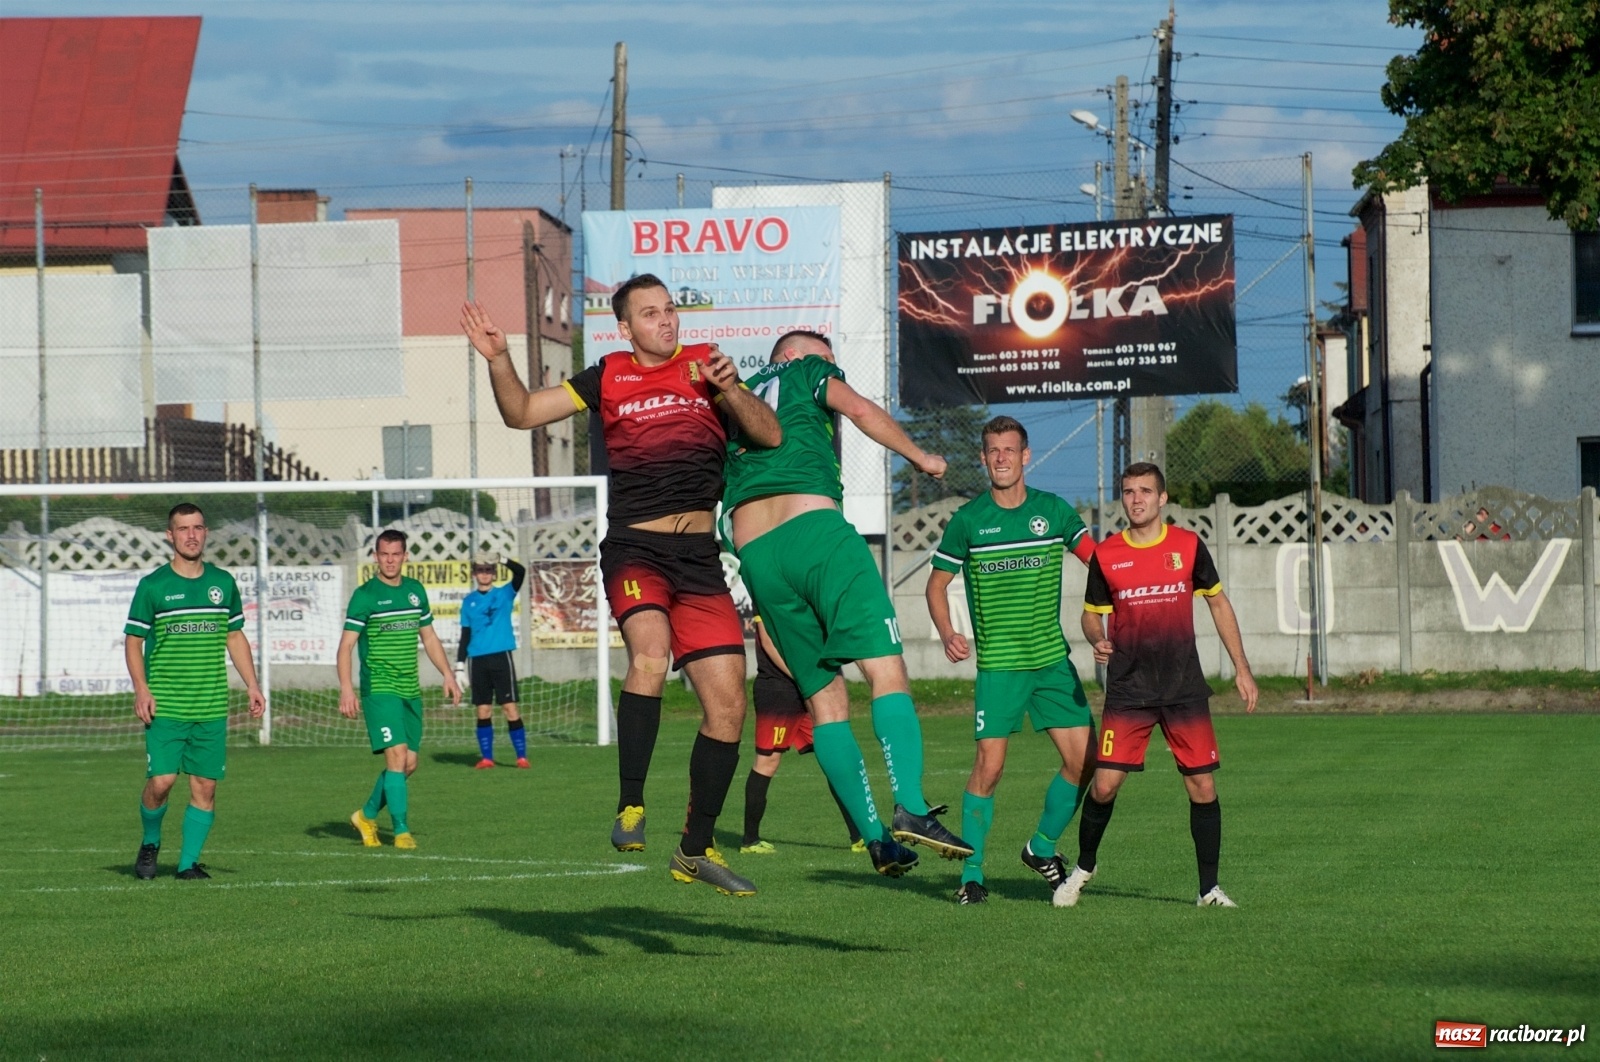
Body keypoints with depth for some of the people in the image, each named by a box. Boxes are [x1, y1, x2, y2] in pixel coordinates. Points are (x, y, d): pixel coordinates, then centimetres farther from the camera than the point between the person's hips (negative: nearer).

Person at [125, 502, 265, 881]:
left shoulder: (223, 582, 9)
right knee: (161, 781, -10)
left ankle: (189, 862, 11)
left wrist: (252, 685, 8)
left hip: (212, 707, 3)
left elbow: (235, 637, 17)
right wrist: (141, 689, -11)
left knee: (205, 785, 1)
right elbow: (133, 641, 1)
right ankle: (150, 843, 17)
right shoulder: (152, 586, -2)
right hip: (165, 707, -3)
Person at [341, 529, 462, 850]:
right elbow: (346, 645, -10)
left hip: (411, 691, 6)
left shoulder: (415, 591, 10)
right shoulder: (365, 595, -7)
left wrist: (448, 675, 12)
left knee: (409, 763, 8)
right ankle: (401, 830, -10)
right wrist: (346, 688, -21)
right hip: (379, 689, -6)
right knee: (396, 756, -15)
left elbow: (429, 637, 20)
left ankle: (367, 815, 27)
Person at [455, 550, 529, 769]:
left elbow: (520, 572, -12)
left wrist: (503, 560, -24)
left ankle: (522, 756, -5)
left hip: (501, 657, -2)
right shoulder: (469, 601, 11)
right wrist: (460, 665, 6)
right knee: (483, 711, 3)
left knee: (510, 707, -7)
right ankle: (486, 757, 8)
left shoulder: (505, 593, 5)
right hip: (478, 660, 2)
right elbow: (465, 635, 12)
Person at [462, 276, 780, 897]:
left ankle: (696, 852, 14)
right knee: (650, 652, -33)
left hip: (700, 558, 3)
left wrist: (728, 389, -13)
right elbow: (521, 413, 8)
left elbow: (770, 435, 4)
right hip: (634, 549, -3)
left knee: (727, 706, 0)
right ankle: (629, 807, -27)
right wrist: (498, 359, -9)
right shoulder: (608, 378, 8)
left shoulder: (704, 365, 10)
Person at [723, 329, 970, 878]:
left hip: (752, 555, 6)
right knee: (886, 669, -11)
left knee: (824, 700, 6)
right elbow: (859, 410, -2)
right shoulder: (806, 371, 16)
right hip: (814, 527, -6)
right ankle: (911, 808, -30)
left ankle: (876, 838, 1)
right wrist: (920, 457, 8)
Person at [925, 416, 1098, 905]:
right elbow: (937, 583, 7)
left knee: (1083, 758, -2)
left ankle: (1042, 848, 20)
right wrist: (947, 633, -10)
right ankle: (971, 874, 2)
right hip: (997, 663, -3)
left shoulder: (1053, 510, 5)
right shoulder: (967, 520, 0)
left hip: (1052, 659, 3)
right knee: (989, 766, -10)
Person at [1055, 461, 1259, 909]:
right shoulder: (1105, 555, 1)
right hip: (1127, 691, -1)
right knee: (1104, 784, -7)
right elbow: (1092, 614, 12)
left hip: (1185, 689, 1)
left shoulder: (1188, 546, 2)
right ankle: (1083, 867, 17)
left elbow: (1218, 602, 13)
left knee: (1203, 786, -2)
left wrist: (1241, 667, 9)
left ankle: (1209, 889, 10)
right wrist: (1098, 641, -11)